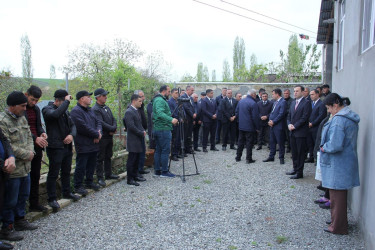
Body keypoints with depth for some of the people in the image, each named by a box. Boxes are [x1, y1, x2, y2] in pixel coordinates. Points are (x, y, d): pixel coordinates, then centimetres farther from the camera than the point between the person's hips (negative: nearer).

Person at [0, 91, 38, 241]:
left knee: (23, 196, 21)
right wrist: (26, 154, -15)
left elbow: (29, 136, 15)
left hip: (25, 167, 9)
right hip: (12, 170, -9)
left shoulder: (22, 118, 10)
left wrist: (31, 151, -2)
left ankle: (20, 220, 38)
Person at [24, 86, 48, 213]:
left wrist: (42, 133, -2)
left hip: (37, 148, 7)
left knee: (35, 177, 13)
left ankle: (34, 203, 24)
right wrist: (35, 139, -23)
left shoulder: (36, 109, 13)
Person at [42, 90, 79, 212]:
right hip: (55, 147, -8)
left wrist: (71, 135, -6)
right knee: (53, 174, 0)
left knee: (66, 172, 19)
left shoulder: (65, 111, 14)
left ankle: (67, 193, 34)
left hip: (67, 146, 8)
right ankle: (52, 199, 10)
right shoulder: (48, 109, -11)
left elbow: (72, 125, 14)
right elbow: (56, 114, -34)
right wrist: (66, 101, -25)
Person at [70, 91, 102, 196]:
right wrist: (96, 134, -13)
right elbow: (83, 127, -22)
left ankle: (89, 182, 31)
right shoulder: (76, 111, -14)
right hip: (83, 145, -9)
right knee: (81, 166, -1)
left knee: (92, 164, 17)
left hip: (93, 144, 9)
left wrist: (99, 132, -7)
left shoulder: (90, 110, 16)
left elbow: (98, 122, 14)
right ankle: (78, 186, 11)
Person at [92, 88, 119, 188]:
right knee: (100, 158, 0)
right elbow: (101, 123, -22)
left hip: (109, 136, 8)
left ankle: (108, 174, 29)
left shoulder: (107, 108, 14)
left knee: (108, 156, 17)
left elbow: (113, 119, 13)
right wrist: (113, 129, -15)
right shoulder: (95, 109, -14)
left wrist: (114, 128, -7)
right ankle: (100, 178, 8)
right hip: (102, 137, -8)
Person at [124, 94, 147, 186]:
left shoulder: (136, 111, 15)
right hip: (133, 140, -9)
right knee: (131, 160, -1)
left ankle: (135, 176, 27)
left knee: (137, 159, 16)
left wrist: (143, 131, 4)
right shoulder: (129, 112, -15)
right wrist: (141, 133, -14)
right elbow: (131, 127, -21)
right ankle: (129, 179, 6)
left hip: (139, 140, 9)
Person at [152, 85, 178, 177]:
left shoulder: (157, 100, 19)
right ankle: (164, 171, 1)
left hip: (157, 128, 11)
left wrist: (171, 119, 24)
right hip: (163, 129, -11)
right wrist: (171, 120, -38)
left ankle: (157, 171, 18)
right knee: (165, 150, -5)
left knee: (158, 150, 13)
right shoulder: (160, 100, -14)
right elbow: (160, 113, -29)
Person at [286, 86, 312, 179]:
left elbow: (304, 118, -16)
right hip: (292, 132, 7)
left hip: (301, 132, -7)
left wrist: (294, 126, -15)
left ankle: (299, 172, 7)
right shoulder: (293, 102, 14)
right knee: (294, 152, 15)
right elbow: (289, 115, 17)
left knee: (300, 153, 0)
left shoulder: (306, 103, -9)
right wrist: (289, 124, -1)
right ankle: (295, 169, 27)